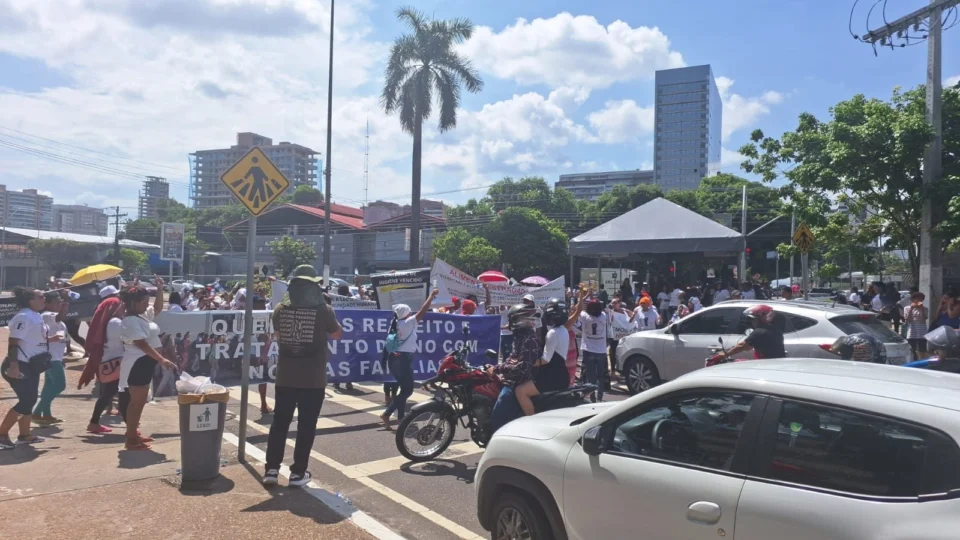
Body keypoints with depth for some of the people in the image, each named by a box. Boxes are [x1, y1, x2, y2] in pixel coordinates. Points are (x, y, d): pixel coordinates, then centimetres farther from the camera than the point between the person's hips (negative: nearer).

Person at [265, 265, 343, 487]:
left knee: (279, 423, 14)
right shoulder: (323, 310, -10)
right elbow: (337, 334, 7)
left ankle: (271, 469, 14)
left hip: (285, 378, 3)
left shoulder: (280, 310, -2)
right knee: (306, 427, 6)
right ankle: (298, 473, 10)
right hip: (313, 380, -3)